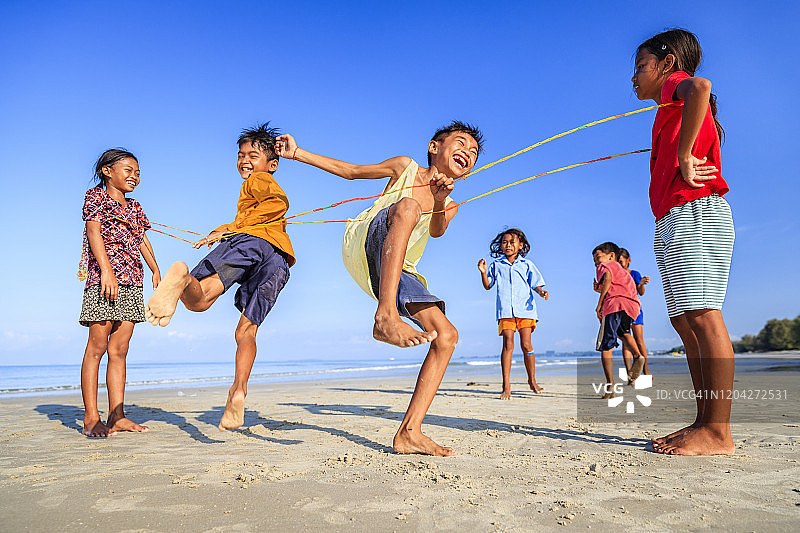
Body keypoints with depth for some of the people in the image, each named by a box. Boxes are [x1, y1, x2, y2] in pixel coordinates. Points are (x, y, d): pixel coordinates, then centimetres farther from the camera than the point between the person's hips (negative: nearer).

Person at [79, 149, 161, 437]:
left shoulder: (134, 207, 23)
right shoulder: (96, 196, 5)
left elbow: (143, 241, 23)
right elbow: (94, 231, -7)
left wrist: (156, 270, 9)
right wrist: (106, 269, -19)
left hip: (132, 283, 6)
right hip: (104, 278, -6)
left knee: (119, 350, 5)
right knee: (97, 347, -5)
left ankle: (117, 416, 7)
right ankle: (91, 418, -1)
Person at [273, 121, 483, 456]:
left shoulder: (449, 206, 18)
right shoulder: (405, 167, 12)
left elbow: (437, 231, -6)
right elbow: (351, 171, 18)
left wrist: (440, 200, -28)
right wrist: (298, 153, 12)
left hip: (398, 273, 5)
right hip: (362, 242, -4)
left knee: (446, 335, -12)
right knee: (409, 206, -34)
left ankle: (409, 433, -10)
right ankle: (385, 318, -47)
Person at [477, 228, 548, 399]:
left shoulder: (526, 265, 12)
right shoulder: (496, 265, 13)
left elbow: (536, 284, 11)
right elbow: (487, 286, 14)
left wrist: (541, 291, -10)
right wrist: (483, 273, -3)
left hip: (525, 309, 0)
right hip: (505, 310, 0)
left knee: (526, 345, -2)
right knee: (508, 345, -11)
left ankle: (532, 381, 19)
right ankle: (506, 387, -9)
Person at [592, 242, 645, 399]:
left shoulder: (605, 265, 15)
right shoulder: (622, 271, 37)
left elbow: (608, 277, -9)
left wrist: (599, 303, -9)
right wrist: (600, 289, 31)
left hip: (615, 304, -7)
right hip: (633, 305, 7)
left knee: (605, 347, -4)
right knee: (623, 332, 33)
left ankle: (610, 386, -11)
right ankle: (637, 356, 3)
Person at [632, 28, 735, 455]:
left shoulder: (675, 82, 3)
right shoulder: (675, 113, 31)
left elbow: (700, 87, -23)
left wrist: (683, 156, -21)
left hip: (695, 213, -10)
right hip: (674, 223, 10)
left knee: (702, 315, -15)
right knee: (686, 321, 5)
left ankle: (718, 432, -14)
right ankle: (705, 423, 6)